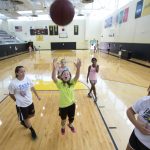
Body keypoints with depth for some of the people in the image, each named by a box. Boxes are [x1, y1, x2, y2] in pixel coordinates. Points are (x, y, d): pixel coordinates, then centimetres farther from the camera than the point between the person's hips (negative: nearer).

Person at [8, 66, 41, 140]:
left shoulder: (27, 79, -12)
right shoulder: (13, 83, -24)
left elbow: (32, 88, 4)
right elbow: (11, 94, -8)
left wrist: (37, 95, 12)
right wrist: (17, 101, 2)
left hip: (30, 102, 4)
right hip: (21, 105, -4)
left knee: (32, 115, 24)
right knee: (26, 118, 15)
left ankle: (24, 121, 56)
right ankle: (32, 131, 41)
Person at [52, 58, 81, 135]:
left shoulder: (72, 83, -12)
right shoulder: (60, 83, -16)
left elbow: (77, 76, -31)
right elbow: (53, 78, -35)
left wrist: (78, 68, -51)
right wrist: (54, 68, -53)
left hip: (71, 104, 2)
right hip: (63, 105, -1)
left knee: (71, 118, 25)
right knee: (63, 119, 23)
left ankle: (70, 125, 62)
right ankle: (63, 127, 59)